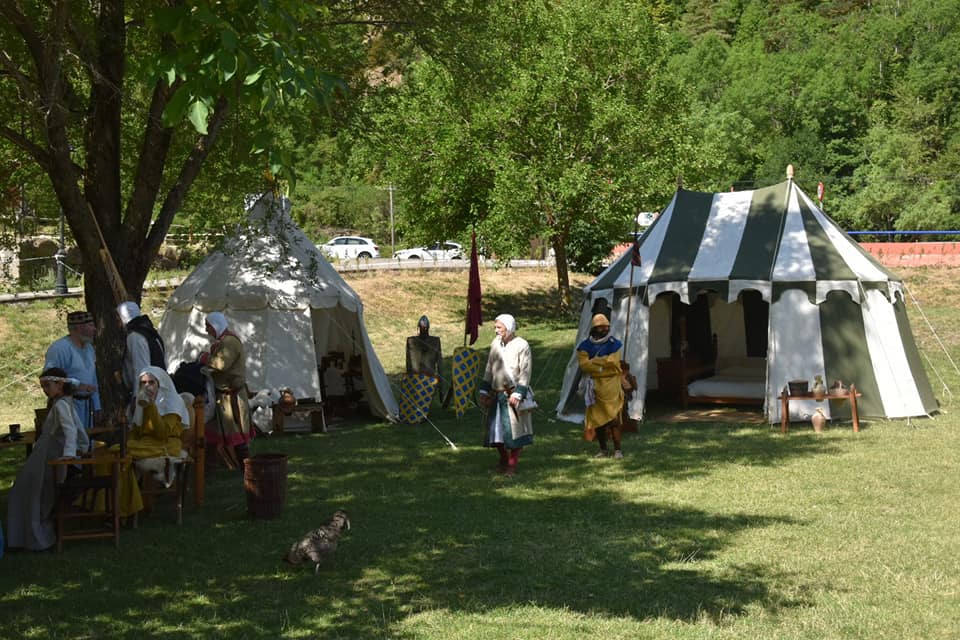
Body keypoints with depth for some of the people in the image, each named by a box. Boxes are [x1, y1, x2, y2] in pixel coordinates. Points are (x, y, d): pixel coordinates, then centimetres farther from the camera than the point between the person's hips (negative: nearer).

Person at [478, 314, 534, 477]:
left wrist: (517, 393, -18)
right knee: (496, 429, 9)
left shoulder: (522, 346, -10)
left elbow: (525, 373, -12)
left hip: (513, 395, -5)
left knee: (514, 430, -2)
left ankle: (512, 464, 8)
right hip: (497, 394, 6)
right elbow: (489, 369, 14)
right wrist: (484, 390, 10)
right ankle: (503, 459, 28)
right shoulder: (495, 343, 7)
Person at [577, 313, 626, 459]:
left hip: (611, 386, -2)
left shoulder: (615, 344, 1)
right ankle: (603, 449, 18)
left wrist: (594, 361, -9)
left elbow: (614, 362, -14)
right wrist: (604, 364, -13)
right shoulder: (585, 346, 4)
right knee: (597, 419, 6)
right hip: (594, 387, 2)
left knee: (613, 419, -8)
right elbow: (584, 364, -10)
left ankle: (617, 449, 1)